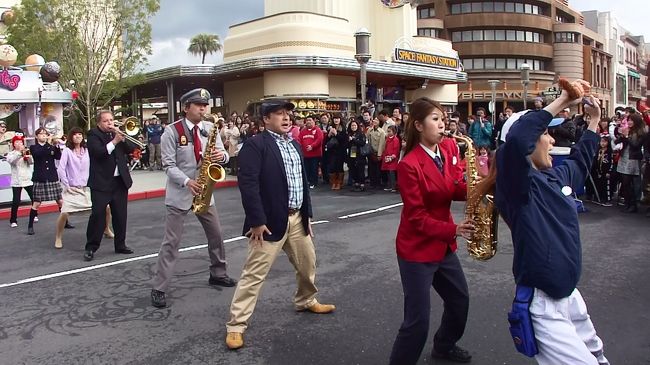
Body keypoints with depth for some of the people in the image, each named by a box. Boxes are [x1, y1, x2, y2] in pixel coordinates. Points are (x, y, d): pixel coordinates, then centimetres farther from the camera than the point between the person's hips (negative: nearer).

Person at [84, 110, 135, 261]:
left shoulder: (117, 132, 13)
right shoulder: (93, 134, -3)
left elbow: (131, 149, 6)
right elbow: (98, 152, -19)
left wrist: (122, 138, -9)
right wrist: (114, 141, -22)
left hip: (120, 181, 5)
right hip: (101, 182, -5)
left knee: (120, 215, 10)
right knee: (97, 215, -6)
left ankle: (120, 244, 22)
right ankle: (91, 247, 5)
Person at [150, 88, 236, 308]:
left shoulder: (210, 129, 3)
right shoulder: (172, 131, -11)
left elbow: (222, 155, 4)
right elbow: (168, 165, -13)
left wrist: (221, 156, -20)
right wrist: (187, 181, -27)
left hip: (204, 192, 5)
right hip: (179, 194, -5)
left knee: (216, 235, 14)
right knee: (171, 242, -2)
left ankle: (217, 274, 34)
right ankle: (159, 288, 6)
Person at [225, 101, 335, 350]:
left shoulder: (295, 145, 13)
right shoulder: (255, 145, -12)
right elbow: (248, 184, -19)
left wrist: (307, 213, 16)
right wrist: (257, 220, -22)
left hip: (297, 218, 8)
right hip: (271, 221, -8)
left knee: (308, 263, 22)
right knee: (254, 273, -3)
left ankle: (306, 301, 47)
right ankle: (236, 325, 8)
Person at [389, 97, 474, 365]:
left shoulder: (449, 148, 1)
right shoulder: (409, 164, -21)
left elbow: (456, 188, 3)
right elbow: (416, 217, -19)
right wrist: (453, 230, -23)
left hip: (443, 245, 8)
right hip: (416, 249, -8)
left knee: (460, 299, 23)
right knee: (418, 320, -3)